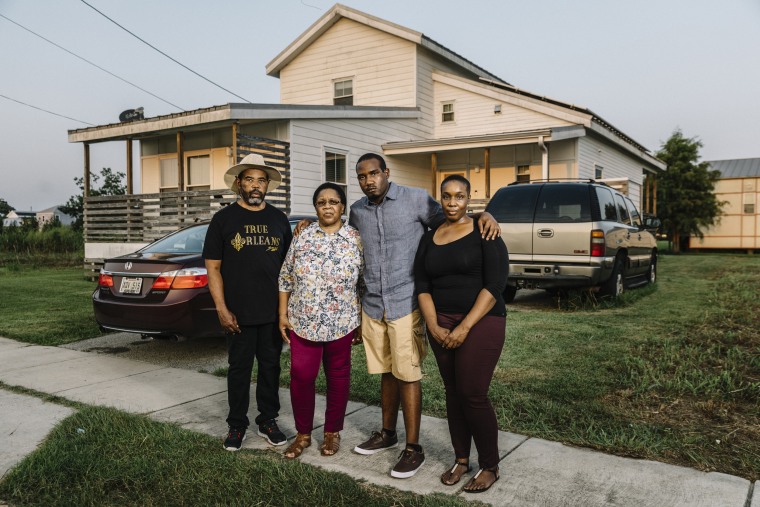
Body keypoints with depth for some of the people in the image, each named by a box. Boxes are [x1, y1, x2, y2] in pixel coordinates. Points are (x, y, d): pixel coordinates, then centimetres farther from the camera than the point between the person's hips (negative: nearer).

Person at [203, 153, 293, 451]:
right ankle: (237, 424, 24)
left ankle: (268, 421, 26)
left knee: (271, 366, 11)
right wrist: (222, 309, -9)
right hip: (238, 313, -2)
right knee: (239, 368, 8)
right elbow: (213, 267, -2)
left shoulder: (279, 219, 8)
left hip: (273, 312, 2)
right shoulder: (224, 219, 0)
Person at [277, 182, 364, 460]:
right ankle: (303, 433, 21)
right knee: (300, 377, 2)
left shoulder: (356, 239, -1)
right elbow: (286, 277, 6)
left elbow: (366, 282, 1)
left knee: (337, 378, 10)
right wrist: (283, 314, 2)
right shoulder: (302, 237, 2)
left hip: (341, 323, -1)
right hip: (303, 321, 1)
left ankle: (332, 432, 27)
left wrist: (362, 320, 0)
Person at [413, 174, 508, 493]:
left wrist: (465, 327, -17)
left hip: (480, 323, -5)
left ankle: (490, 467, 14)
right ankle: (461, 459, 26)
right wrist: (433, 326, -7)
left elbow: (494, 284, -13)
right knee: (453, 393, 11)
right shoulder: (429, 239, 9)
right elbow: (421, 285, 6)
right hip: (441, 324, 5)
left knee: (473, 394, -4)